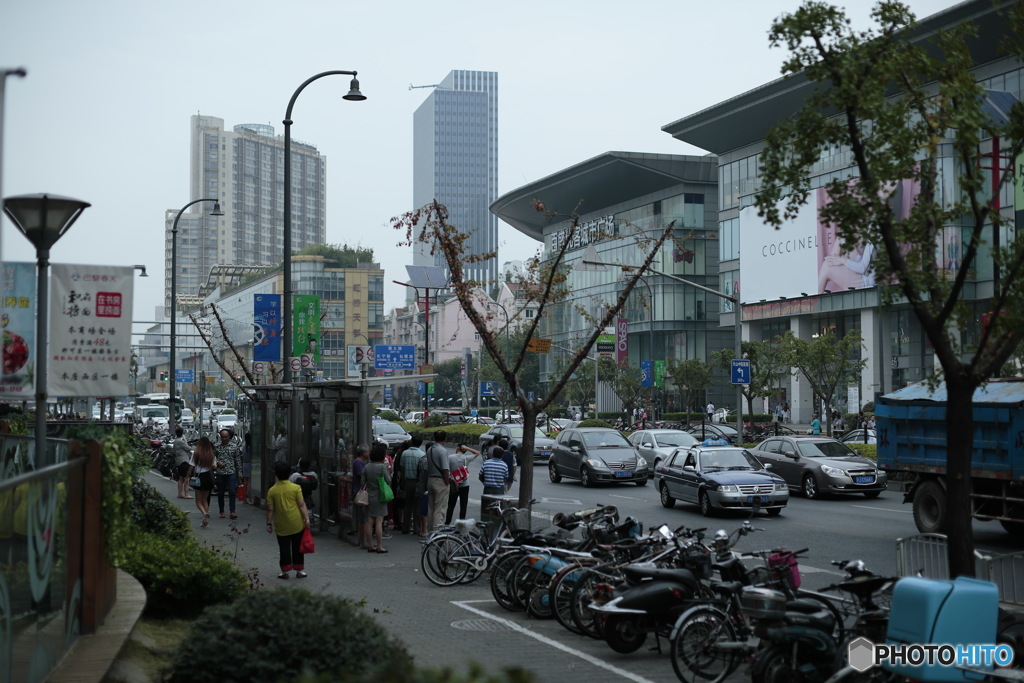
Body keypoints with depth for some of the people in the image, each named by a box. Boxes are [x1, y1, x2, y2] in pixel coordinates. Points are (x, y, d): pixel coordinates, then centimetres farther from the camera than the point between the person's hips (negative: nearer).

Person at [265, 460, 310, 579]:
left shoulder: (272, 491, -5)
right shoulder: (295, 488, -7)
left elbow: (270, 509, -2)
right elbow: (301, 505, -8)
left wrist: (269, 523, 6)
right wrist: (307, 519, -5)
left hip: (281, 526, 0)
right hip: (297, 524, 0)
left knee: (284, 548, 10)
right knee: (297, 547, 10)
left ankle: (285, 571, 12)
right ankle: (299, 570, 15)